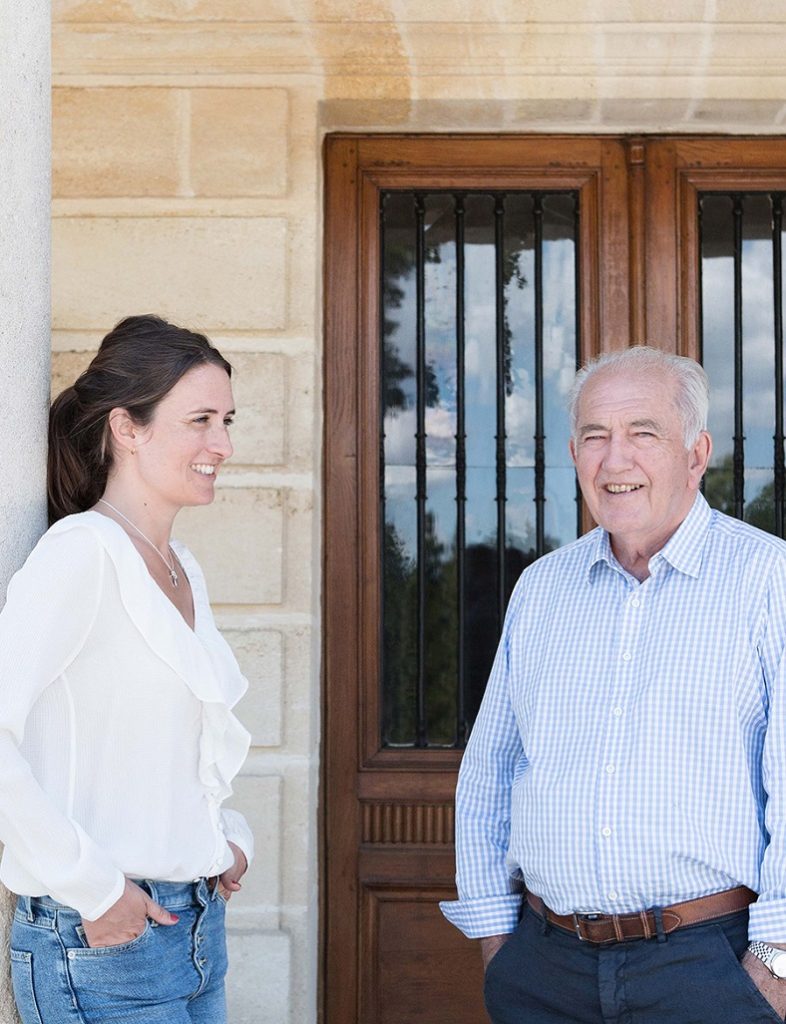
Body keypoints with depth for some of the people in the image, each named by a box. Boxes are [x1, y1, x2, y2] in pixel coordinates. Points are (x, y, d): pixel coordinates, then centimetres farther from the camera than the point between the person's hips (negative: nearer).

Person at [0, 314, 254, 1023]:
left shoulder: (182, 570, 11)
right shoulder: (83, 550, -14)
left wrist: (228, 836, 8)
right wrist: (94, 890, -20)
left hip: (197, 929, 8)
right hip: (101, 940, -8)